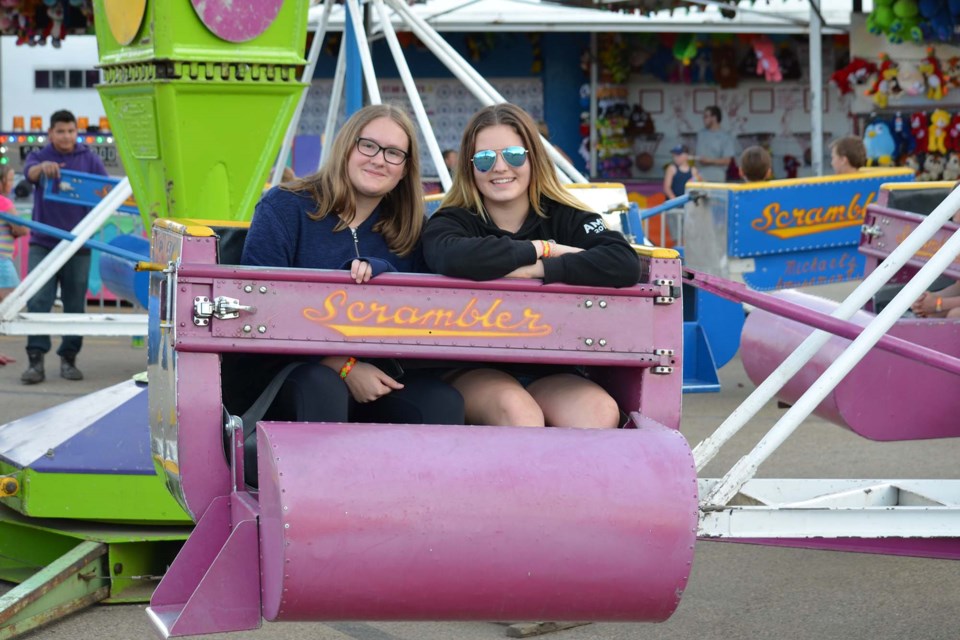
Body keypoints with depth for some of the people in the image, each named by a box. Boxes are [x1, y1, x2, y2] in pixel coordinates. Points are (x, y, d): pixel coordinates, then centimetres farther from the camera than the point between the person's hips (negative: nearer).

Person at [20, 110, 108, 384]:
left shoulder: (89, 159, 7)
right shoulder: (40, 156, 5)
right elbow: (30, 172, -19)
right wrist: (43, 167, -43)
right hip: (43, 244, -1)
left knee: (75, 306, 5)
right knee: (38, 302, -10)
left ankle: (69, 359, 14)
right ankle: (36, 360, -10)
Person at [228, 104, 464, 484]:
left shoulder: (408, 229, 12)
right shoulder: (284, 208, -1)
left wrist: (376, 270, -28)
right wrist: (345, 367, -16)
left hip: (372, 381, 4)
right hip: (277, 375, -4)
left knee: (442, 401, -24)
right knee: (321, 387, -37)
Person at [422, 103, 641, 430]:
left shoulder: (566, 218, 4)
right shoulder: (454, 221, 0)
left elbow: (625, 264, -17)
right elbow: (453, 258, -29)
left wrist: (536, 270, -22)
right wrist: (541, 249, -17)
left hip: (549, 374, 2)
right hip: (474, 372, -2)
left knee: (601, 412, -29)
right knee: (515, 407, -35)